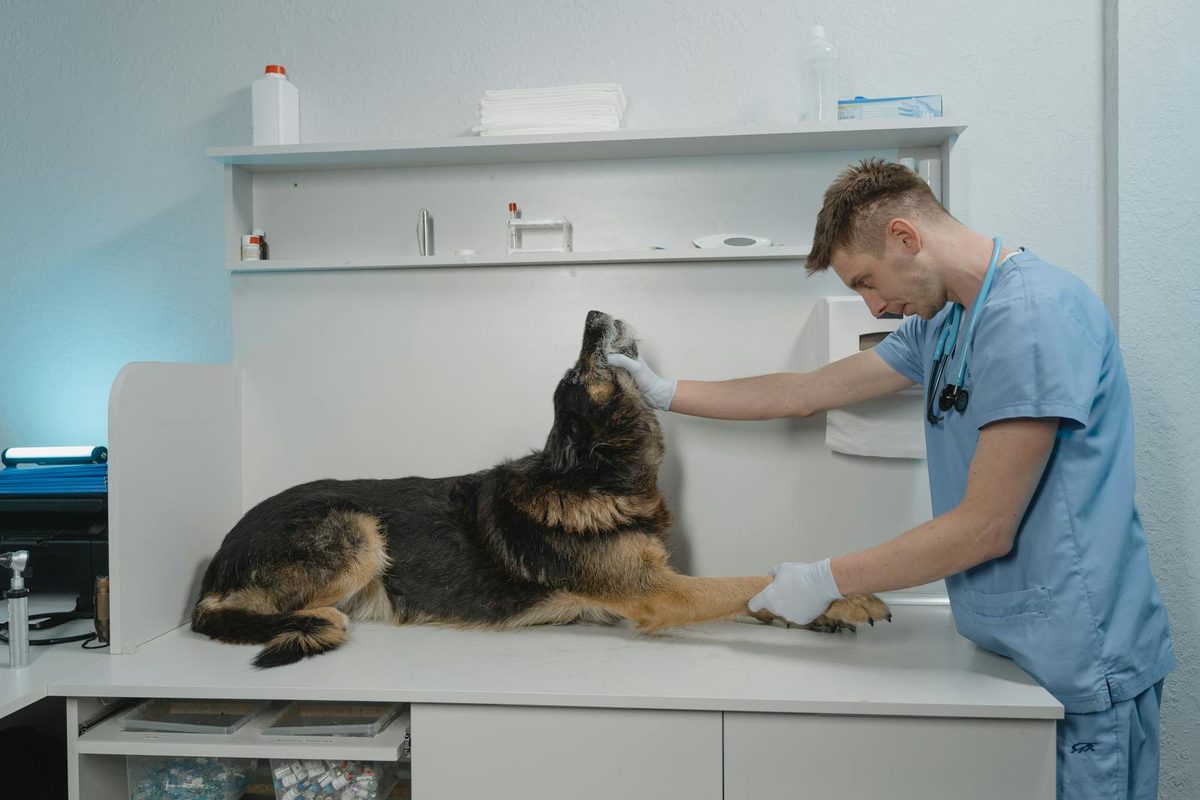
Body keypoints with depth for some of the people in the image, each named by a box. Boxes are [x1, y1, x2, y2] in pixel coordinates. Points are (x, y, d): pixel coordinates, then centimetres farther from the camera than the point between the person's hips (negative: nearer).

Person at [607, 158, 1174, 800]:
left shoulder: (1033, 313, -20)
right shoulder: (940, 323, 8)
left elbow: (984, 529, -21)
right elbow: (809, 392, 12)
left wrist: (827, 581, -13)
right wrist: (667, 394, 15)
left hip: (1078, 670, -8)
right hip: (1006, 650, 8)